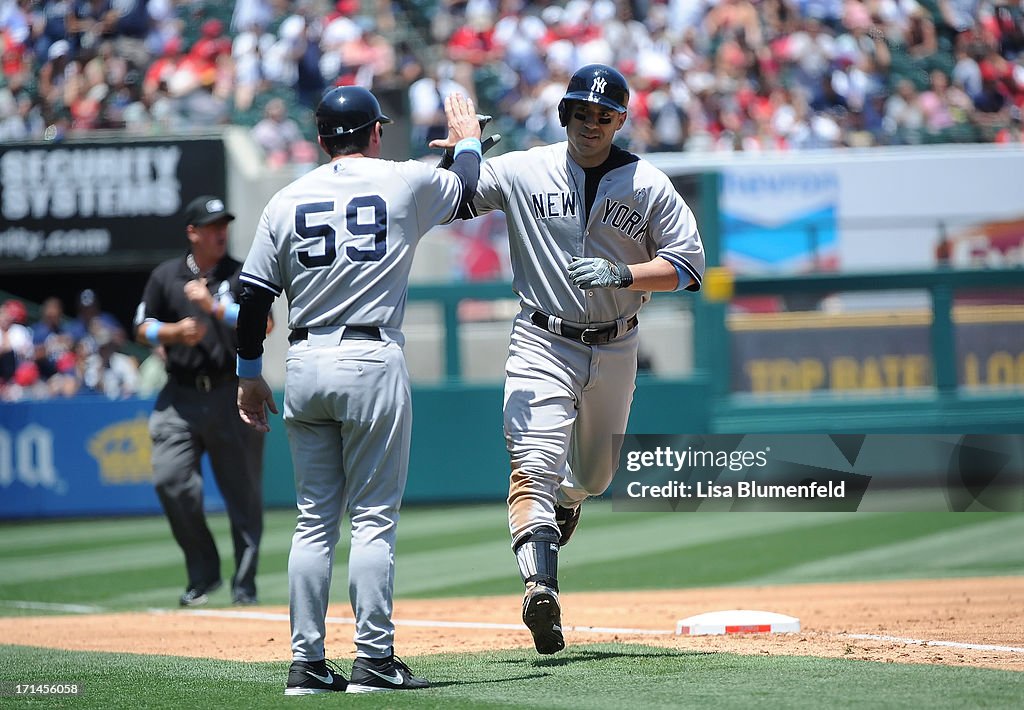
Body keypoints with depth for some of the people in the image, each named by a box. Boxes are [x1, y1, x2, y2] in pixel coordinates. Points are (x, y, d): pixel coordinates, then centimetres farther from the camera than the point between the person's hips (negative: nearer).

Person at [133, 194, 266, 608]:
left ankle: (244, 584, 9)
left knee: (243, 492, 0)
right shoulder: (166, 277, 10)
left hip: (233, 394, -1)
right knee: (170, 480, -11)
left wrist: (214, 308, -17)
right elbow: (143, 329, 13)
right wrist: (175, 331, -6)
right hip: (181, 396, 1)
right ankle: (203, 574, 4)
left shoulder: (241, 275, 4)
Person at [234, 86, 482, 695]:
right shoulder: (407, 182, 2)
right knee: (374, 517, -2)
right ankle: (374, 660, -6)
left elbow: (254, 294, 6)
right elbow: (468, 193, 23)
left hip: (304, 367, 4)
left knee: (315, 520, 8)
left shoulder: (288, 200, 9)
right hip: (372, 363, -4)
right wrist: (468, 142, 43)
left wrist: (249, 373, 16)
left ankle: (308, 663, 6)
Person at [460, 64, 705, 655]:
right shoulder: (520, 172, -4)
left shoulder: (648, 186, -2)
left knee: (595, 473, 19)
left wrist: (622, 274, -20)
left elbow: (689, 266, -4)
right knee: (534, 467, -21)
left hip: (615, 350, 3)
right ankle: (541, 586, -32)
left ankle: (565, 500, 55)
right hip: (543, 344, -3)